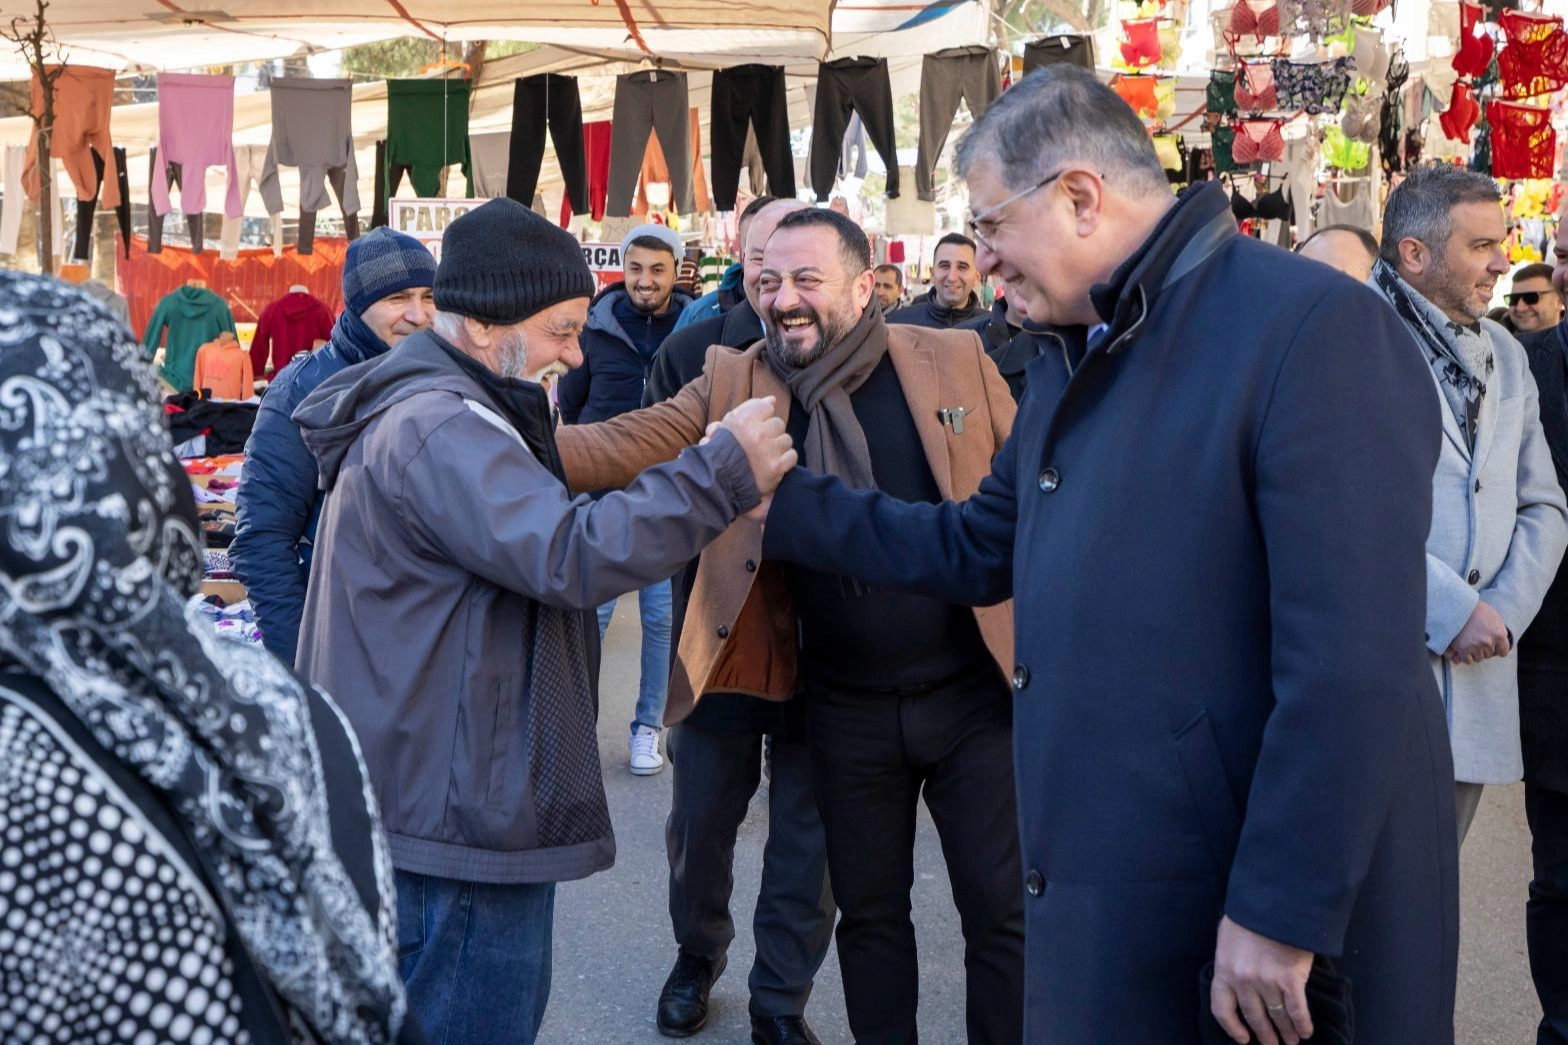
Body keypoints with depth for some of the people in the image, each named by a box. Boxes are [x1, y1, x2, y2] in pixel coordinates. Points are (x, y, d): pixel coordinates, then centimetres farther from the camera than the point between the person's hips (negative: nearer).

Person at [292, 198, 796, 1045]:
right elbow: (572, 556, -30)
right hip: (457, 813, -11)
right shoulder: (437, 425, -20)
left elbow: (531, 541, 20)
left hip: (452, 798, 11)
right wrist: (724, 471, -24)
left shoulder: (429, 408, 16)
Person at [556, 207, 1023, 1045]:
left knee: (1002, 912, 8)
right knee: (869, 912, 17)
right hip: (848, 709, 2)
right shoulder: (734, 381, -1)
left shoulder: (954, 360, -5)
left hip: (975, 692, -1)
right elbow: (628, 446, -12)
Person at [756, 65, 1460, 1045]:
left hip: (1265, 909, -8)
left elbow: (1353, 662, -22)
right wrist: (777, 498, 14)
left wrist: (1282, 916, -22)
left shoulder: (1313, 326, -17)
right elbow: (977, 550, 19)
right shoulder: (1074, 366, 13)